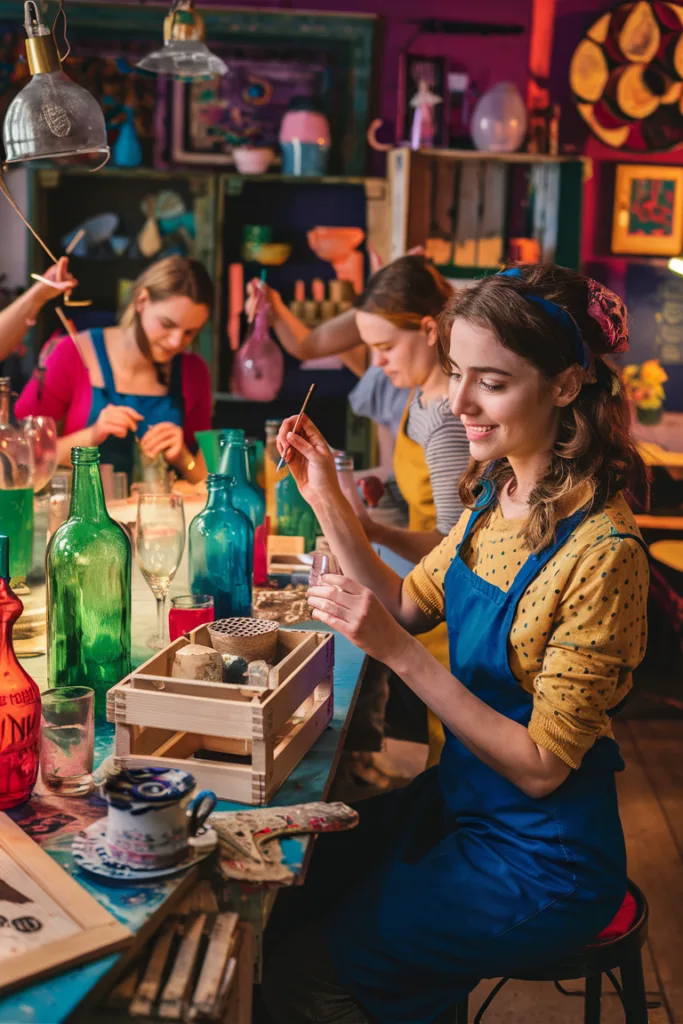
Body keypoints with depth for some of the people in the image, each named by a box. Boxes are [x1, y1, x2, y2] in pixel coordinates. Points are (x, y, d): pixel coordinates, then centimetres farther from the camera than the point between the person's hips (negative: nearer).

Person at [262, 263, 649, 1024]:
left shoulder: (600, 552, -27)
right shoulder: (496, 496, -4)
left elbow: (540, 767, -23)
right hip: (458, 802, 7)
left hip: (540, 861, -7)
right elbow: (408, 604, 7)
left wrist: (397, 651, -30)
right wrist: (327, 499, -4)